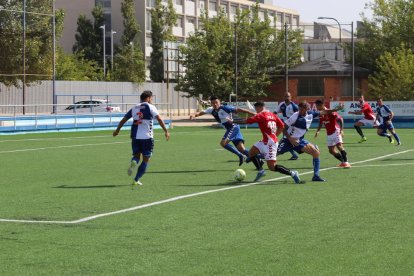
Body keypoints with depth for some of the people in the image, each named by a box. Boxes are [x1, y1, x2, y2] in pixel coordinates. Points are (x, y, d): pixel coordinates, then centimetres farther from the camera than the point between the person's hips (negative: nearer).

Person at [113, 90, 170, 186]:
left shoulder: (134, 108, 14)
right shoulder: (150, 107, 0)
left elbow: (123, 120, 18)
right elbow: (159, 119, -11)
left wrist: (117, 130, 30)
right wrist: (166, 131, -11)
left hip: (135, 136, 4)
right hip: (147, 137, -4)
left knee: (136, 155, 17)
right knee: (146, 159, 7)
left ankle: (133, 162, -20)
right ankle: (136, 180, 2)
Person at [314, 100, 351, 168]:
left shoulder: (329, 112, -16)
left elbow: (340, 119, -18)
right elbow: (321, 123, 22)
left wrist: (341, 130, -27)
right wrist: (317, 131, 6)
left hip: (335, 131, -8)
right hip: (329, 134, 8)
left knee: (339, 146, -21)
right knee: (331, 150, 3)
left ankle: (346, 162, -20)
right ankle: (343, 162, 15)